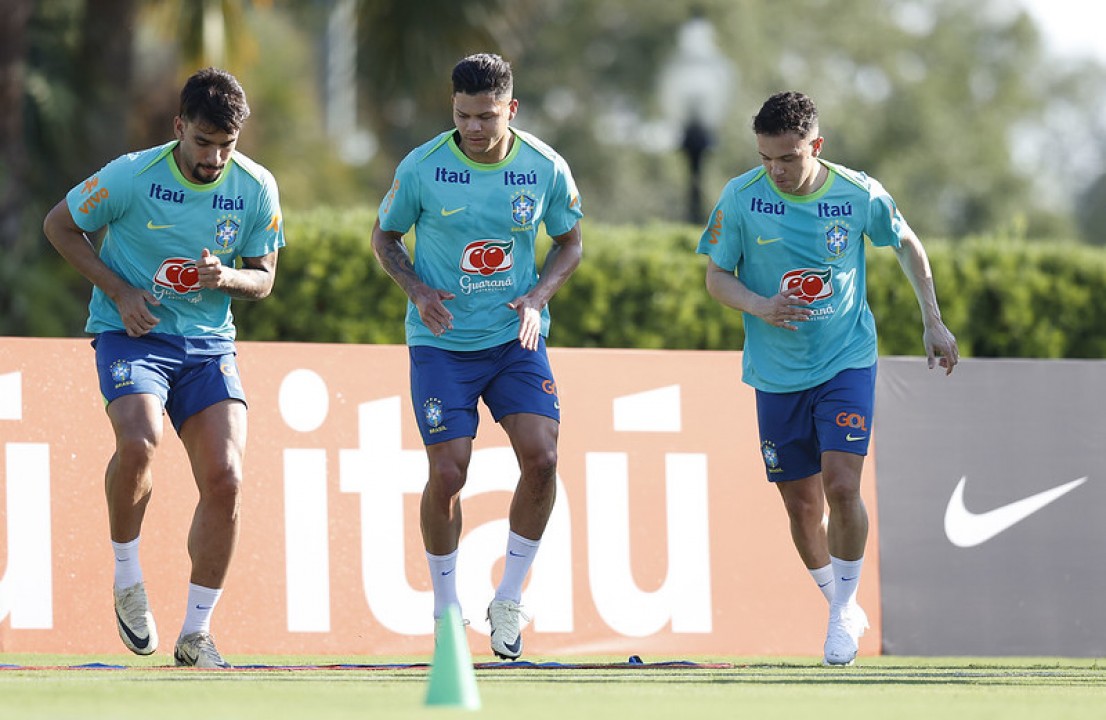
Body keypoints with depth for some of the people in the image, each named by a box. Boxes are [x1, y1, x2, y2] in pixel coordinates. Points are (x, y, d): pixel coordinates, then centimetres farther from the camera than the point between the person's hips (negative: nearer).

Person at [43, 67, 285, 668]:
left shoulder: (256, 189, -3)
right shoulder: (131, 176, -12)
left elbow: (263, 279, 7)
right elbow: (59, 225, 1)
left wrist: (224, 277, -17)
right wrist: (120, 292, -8)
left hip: (208, 344, 3)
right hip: (132, 332, -3)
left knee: (225, 480, -11)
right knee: (139, 439, -32)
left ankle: (196, 632, 3)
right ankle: (126, 578, -7)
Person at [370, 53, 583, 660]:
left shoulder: (546, 169, -6)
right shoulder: (421, 169, -10)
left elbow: (569, 243, 10)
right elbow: (385, 235, 5)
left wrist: (537, 297, -8)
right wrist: (417, 290, -13)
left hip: (516, 339, 2)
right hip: (442, 343, -2)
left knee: (541, 457, -14)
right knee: (448, 474, -8)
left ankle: (508, 599, 4)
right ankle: (445, 607, 14)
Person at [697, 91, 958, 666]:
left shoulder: (860, 195, -10)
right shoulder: (740, 198, -10)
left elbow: (907, 245, 9)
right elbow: (716, 276, 0)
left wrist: (933, 322, 10)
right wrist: (759, 306, -20)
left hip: (847, 361, -2)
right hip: (777, 374, 2)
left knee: (841, 487, -17)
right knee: (802, 505, 5)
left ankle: (843, 610, 2)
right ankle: (841, 607, 28)